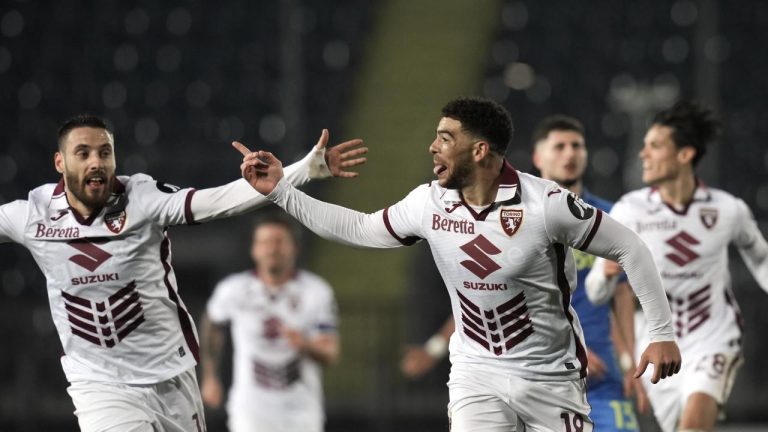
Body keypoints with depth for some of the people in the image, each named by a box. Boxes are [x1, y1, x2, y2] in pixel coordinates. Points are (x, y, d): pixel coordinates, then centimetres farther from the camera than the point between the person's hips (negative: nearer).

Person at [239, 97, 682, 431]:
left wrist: (662, 332, -12)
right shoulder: (430, 203, -4)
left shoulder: (547, 204, -19)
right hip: (477, 375, 3)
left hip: (551, 379, -3)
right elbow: (359, 228, 11)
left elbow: (629, 248, -11)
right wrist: (280, 191, 7)